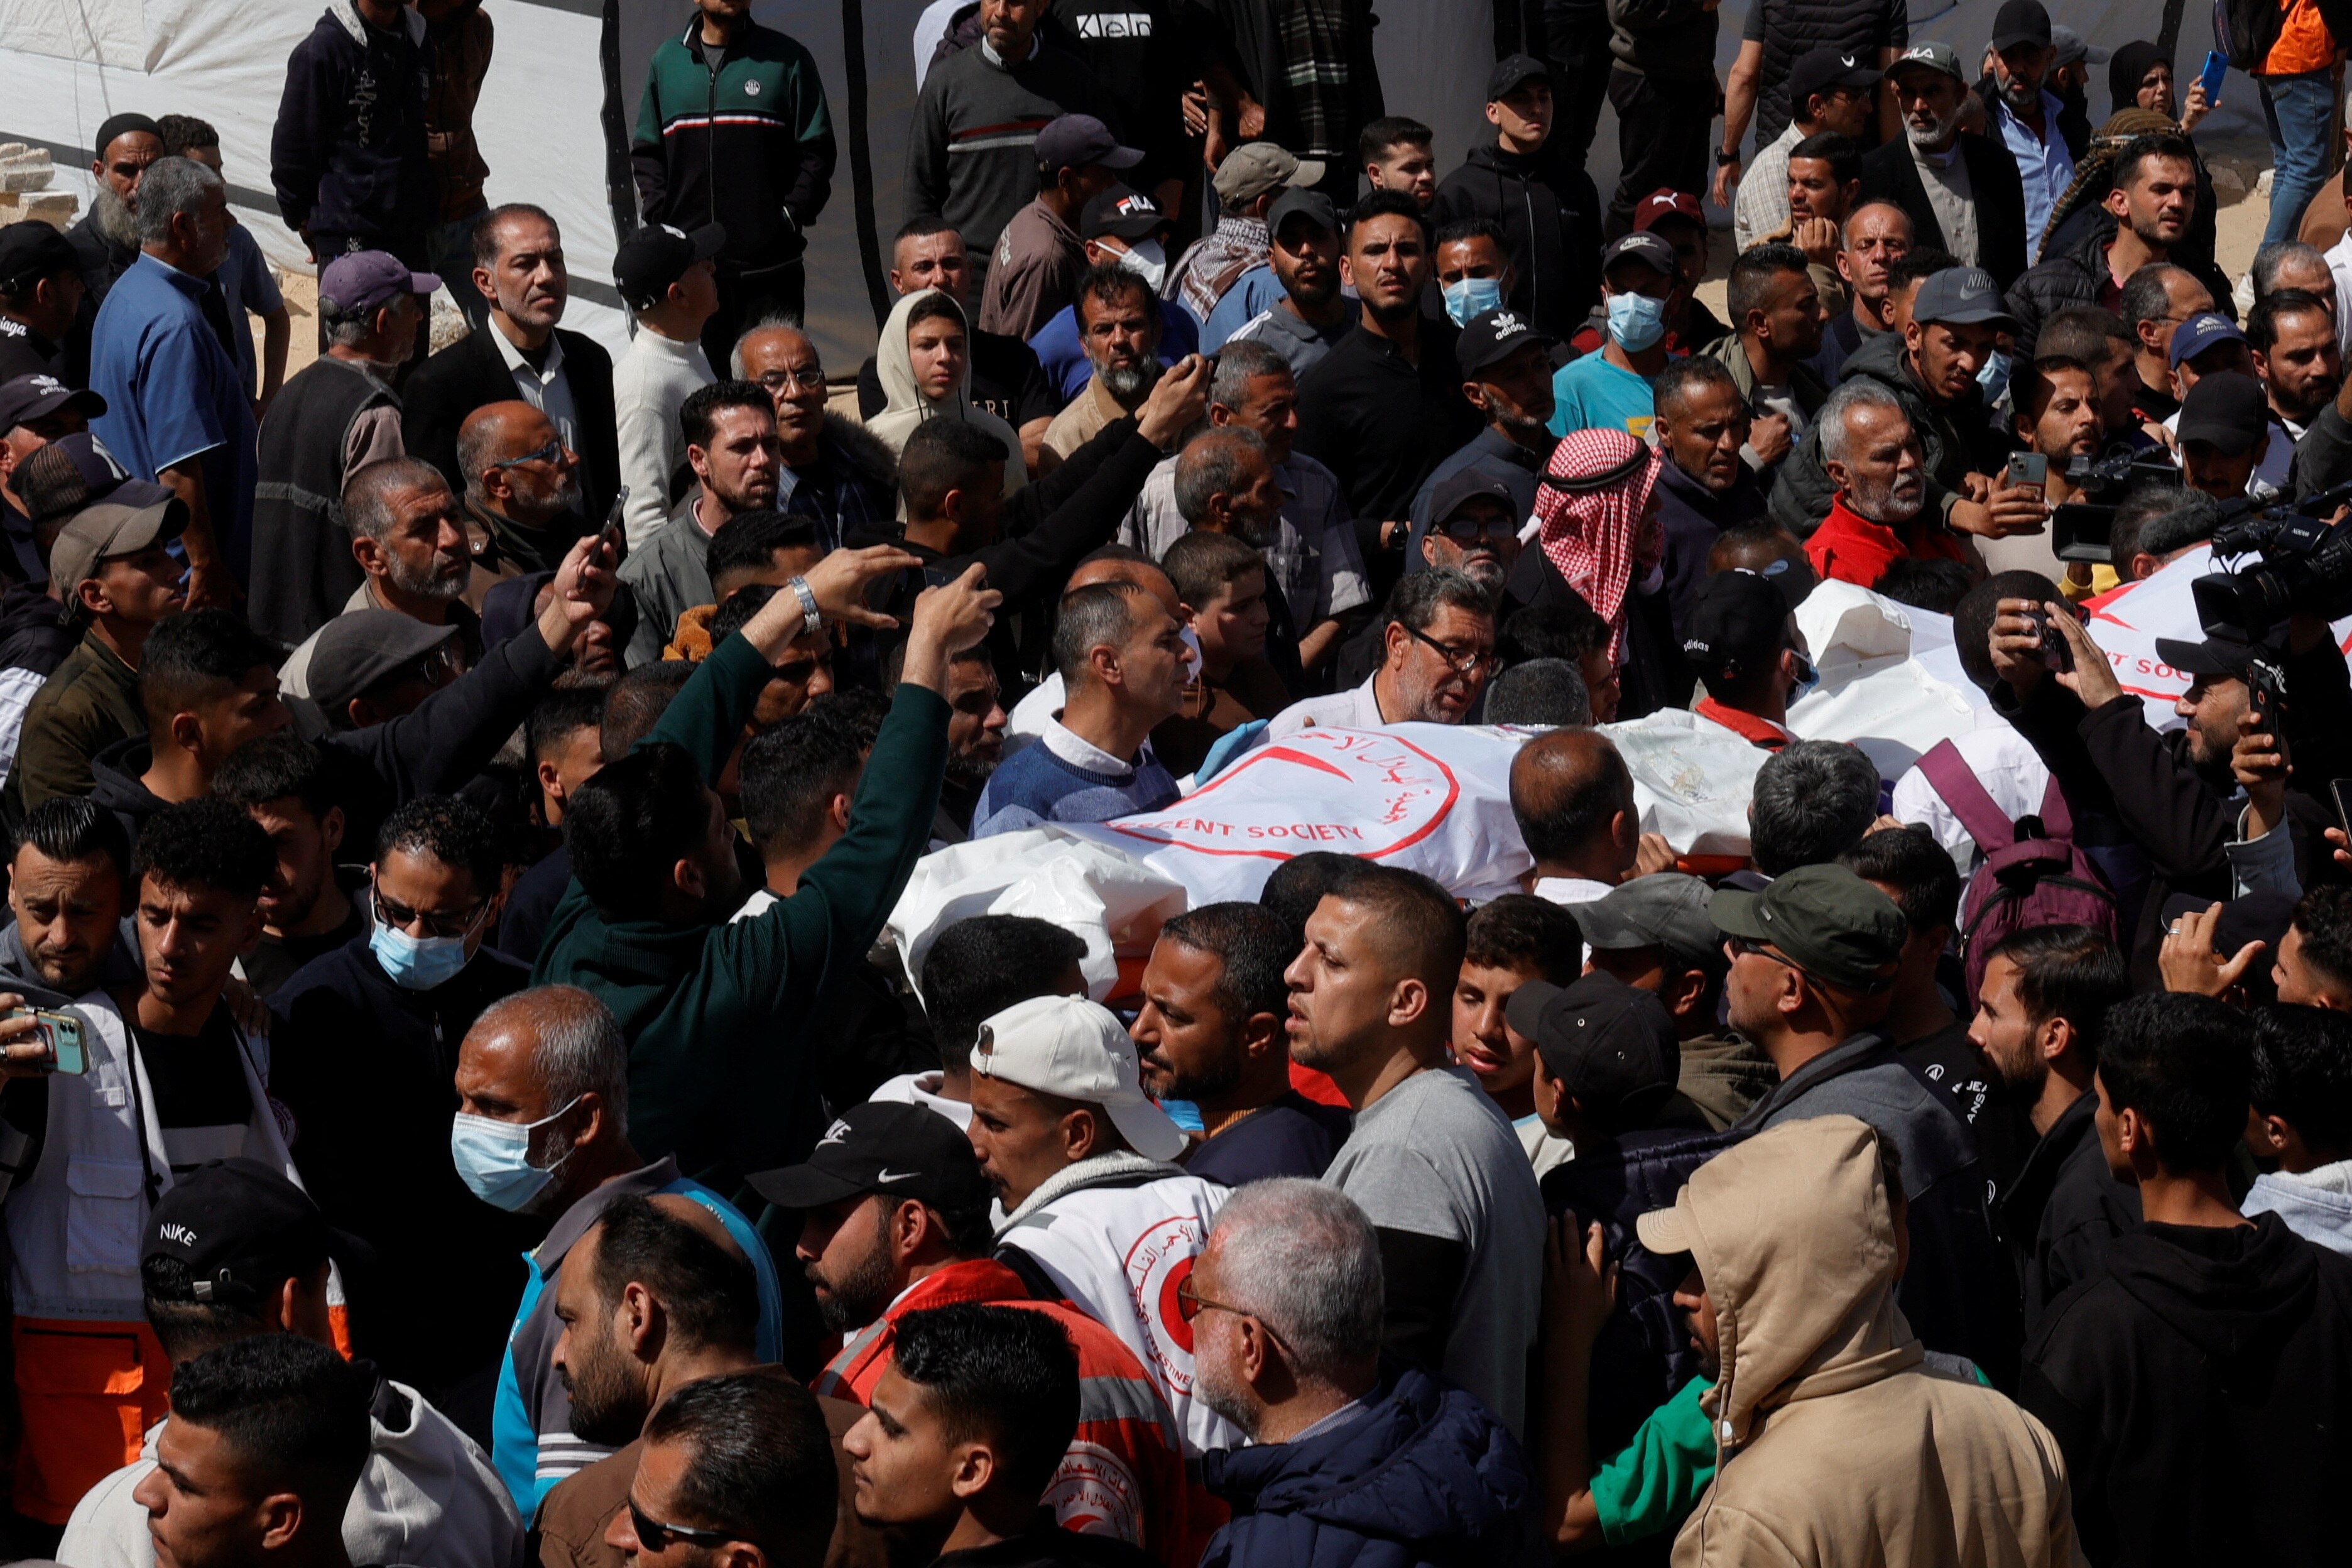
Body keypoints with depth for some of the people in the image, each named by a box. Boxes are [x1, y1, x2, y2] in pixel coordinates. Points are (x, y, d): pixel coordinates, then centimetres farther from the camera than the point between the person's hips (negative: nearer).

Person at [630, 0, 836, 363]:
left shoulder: (786, 58, 4)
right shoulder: (666, 60, 11)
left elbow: (817, 152, 4)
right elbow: (646, 153, 16)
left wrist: (792, 216, -8)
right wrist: (660, 215, 1)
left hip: (769, 265, -2)